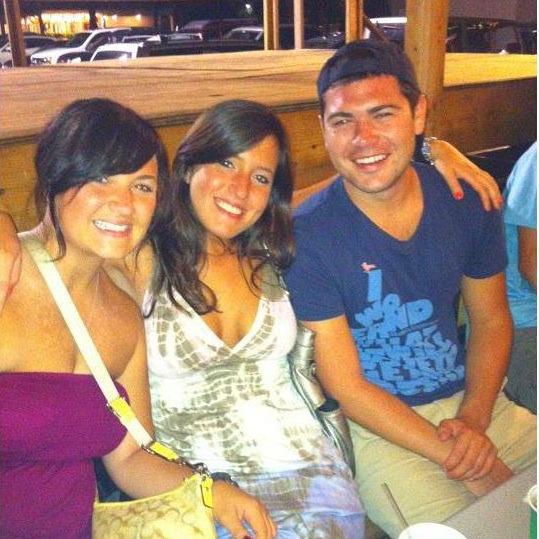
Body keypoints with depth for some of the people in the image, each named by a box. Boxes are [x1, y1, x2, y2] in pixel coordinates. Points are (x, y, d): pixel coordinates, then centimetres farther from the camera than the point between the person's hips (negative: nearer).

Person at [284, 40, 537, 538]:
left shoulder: (466, 201, -3)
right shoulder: (307, 234, -17)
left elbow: (492, 320, 8)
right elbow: (346, 386, -14)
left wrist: (473, 420, -7)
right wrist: (458, 460, -16)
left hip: (475, 402, 5)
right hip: (379, 425, -4)